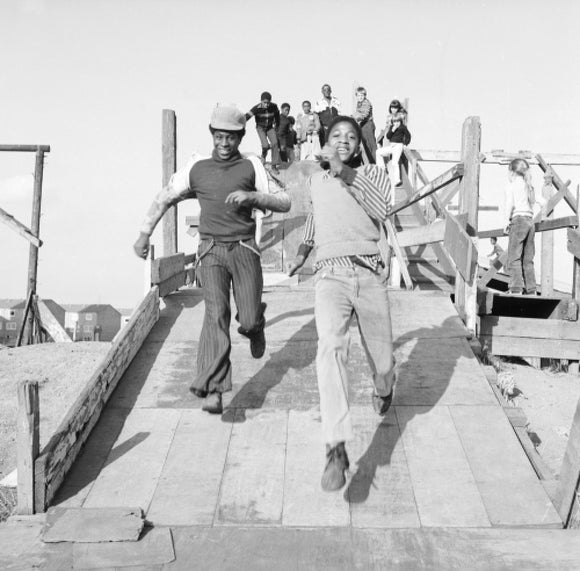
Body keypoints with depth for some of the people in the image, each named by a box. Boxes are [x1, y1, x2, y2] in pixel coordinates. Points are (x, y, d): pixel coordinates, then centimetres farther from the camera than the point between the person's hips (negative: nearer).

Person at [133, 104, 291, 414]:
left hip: (244, 248, 0)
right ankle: (212, 390, -18)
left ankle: (255, 326, 36)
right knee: (216, 315, -16)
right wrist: (144, 234, 23)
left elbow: (284, 202, 4)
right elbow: (164, 199, 23)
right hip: (211, 250, 0)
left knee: (249, 320, -4)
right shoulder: (196, 169, 12)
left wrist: (251, 196, -12)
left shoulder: (252, 167, 8)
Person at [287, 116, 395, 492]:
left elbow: (382, 210, -14)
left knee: (381, 358, 8)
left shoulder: (373, 175, 8)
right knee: (331, 348, -26)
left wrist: (348, 174, -19)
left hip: (370, 274, 0)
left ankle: (384, 388, 50)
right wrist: (304, 248, 34)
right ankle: (337, 448, -35)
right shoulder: (316, 181, 17)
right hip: (331, 275, 0)